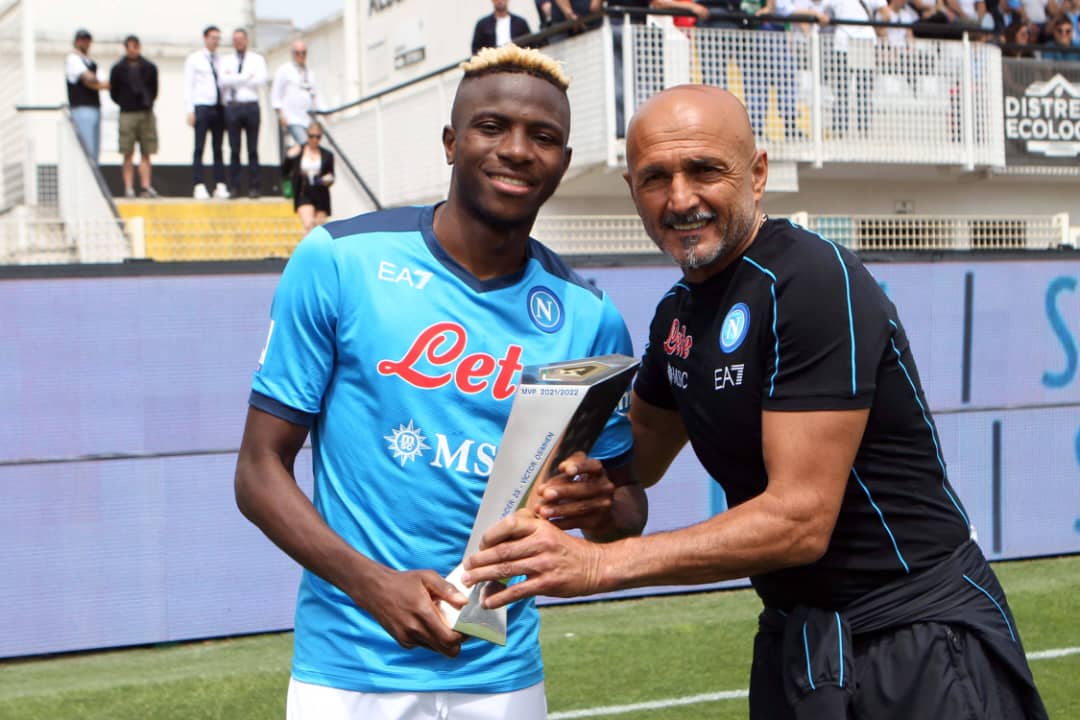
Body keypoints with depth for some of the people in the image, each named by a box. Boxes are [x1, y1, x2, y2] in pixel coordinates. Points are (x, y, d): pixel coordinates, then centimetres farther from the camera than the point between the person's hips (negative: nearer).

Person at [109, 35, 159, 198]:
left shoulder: (150, 68, 8)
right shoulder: (118, 68, 4)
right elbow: (114, 92, 8)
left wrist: (147, 103, 7)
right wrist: (125, 104, 4)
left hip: (146, 113, 2)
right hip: (127, 115, -1)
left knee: (146, 154, 0)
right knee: (128, 155, -2)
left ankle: (146, 186, 0)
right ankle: (128, 188, -1)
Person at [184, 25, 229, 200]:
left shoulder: (221, 61, 15)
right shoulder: (194, 59, 4)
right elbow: (188, 85, 1)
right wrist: (190, 110, -8)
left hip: (219, 108, 4)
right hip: (202, 107, -4)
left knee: (218, 148, 4)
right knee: (199, 148, -6)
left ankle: (220, 186, 4)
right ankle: (199, 186, -7)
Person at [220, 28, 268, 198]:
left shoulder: (257, 59, 9)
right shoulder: (226, 61, 13)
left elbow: (261, 80, -8)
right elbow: (224, 80, -4)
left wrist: (234, 79, -4)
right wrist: (247, 77, -8)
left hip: (251, 107, -1)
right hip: (232, 106, 1)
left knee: (252, 149, 0)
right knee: (234, 149, 1)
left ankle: (253, 187, 1)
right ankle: (234, 187, 2)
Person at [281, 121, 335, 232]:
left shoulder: (327, 155, 6)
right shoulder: (296, 152, 3)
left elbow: (331, 176, 12)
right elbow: (284, 173, 5)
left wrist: (329, 180, -11)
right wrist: (289, 158, -11)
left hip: (321, 195, 2)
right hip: (304, 194, -2)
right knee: (308, 224, -21)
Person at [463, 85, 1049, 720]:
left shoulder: (817, 281, -20)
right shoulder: (678, 313, 7)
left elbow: (801, 520, -25)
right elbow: (638, 460, 21)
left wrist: (598, 563, -27)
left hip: (920, 643, -7)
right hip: (793, 639, 7)